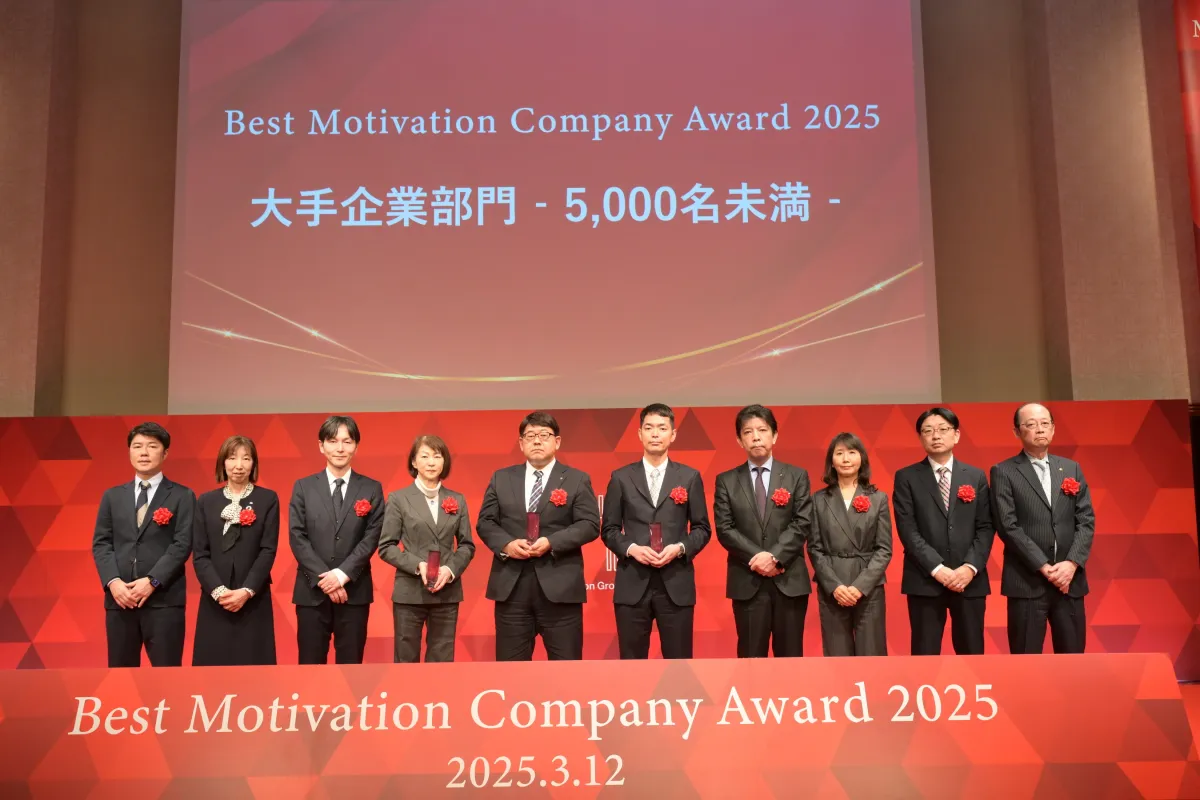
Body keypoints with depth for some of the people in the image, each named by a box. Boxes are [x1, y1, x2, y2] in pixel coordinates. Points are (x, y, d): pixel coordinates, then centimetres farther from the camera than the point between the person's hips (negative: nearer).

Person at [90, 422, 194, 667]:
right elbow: (100, 543, 9)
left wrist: (151, 582, -15)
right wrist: (113, 582, -7)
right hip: (119, 600, 4)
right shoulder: (112, 496, 16)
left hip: (164, 600, -3)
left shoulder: (182, 496, 5)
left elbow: (182, 544, -4)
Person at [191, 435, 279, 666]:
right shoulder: (206, 501, 9)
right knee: (214, 661, 1)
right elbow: (199, 554, 2)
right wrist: (218, 590, -12)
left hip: (253, 599, -1)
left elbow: (268, 550, -3)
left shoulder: (268, 499, 4)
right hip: (214, 600, 2)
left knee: (253, 660, -1)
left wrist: (247, 591, -13)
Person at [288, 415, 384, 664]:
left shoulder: (372, 489, 5)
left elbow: (372, 538, -3)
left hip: (354, 592, 0)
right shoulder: (303, 487, 6)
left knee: (351, 665, 6)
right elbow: (297, 538, -1)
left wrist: (343, 574, -15)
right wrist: (323, 579, -12)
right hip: (312, 592, 0)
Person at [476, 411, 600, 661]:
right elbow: (485, 522, 9)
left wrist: (552, 542, -17)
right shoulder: (501, 478, 12)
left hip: (560, 586, -2)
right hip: (511, 586, 2)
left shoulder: (577, 480, 4)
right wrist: (506, 544, -11)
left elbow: (590, 524, -4)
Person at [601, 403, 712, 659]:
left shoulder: (690, 477, 7)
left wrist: (680, 548, -10)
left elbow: (702, 528, 7)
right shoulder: (621, 478, 6)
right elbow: (609, 529, 7)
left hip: (676, 584, 0)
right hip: (632, 584, 0)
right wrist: (631, 549, -11)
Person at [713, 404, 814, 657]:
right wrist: (756, 558, -13)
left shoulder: (797, 476, 6)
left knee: (790, 657, 6)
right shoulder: (726, 481, 6)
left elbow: (803, 523, -3)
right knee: (750, 657, 4)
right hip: (747, 582, 0)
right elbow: (725, 529, -2)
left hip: (789, 580, 0)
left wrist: (774, 556, -16)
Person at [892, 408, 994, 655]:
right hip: (925, 581, -2)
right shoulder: (907, 477, 2)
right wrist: (937, 569, -14)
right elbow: (907, 529, -5)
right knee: (925, 653, 2)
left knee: (971, 652, 7)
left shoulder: (976, 476, 11)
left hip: (970, 580, 2)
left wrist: (970, 567, -11)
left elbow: (986, 527, 4)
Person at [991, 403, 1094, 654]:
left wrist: (1072, 563, -8)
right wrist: (1044, 567, -14)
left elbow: (1086, 520, 7)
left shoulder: (1072, 469, 13)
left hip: (1070, 579, 4)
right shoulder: (1003, 472, 0)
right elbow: (1008, 526, -8)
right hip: (1027, 582, -4)